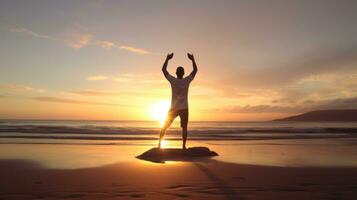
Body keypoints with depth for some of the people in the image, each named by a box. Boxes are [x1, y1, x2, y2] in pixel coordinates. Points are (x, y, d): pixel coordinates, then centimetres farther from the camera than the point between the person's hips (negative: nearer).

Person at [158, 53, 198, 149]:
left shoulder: (173, 80, -8)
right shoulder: (187, 80, -6)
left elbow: (163, 69, 2)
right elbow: (195, 70, 7)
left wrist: (167, 59, 8)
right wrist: (192, 59, 14)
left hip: (173, 108, 0)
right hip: (184, 109, 0)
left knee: (164, 126, 12)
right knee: (184, 128, 7)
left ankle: (159, 142, 13)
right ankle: (184, 146, 5)